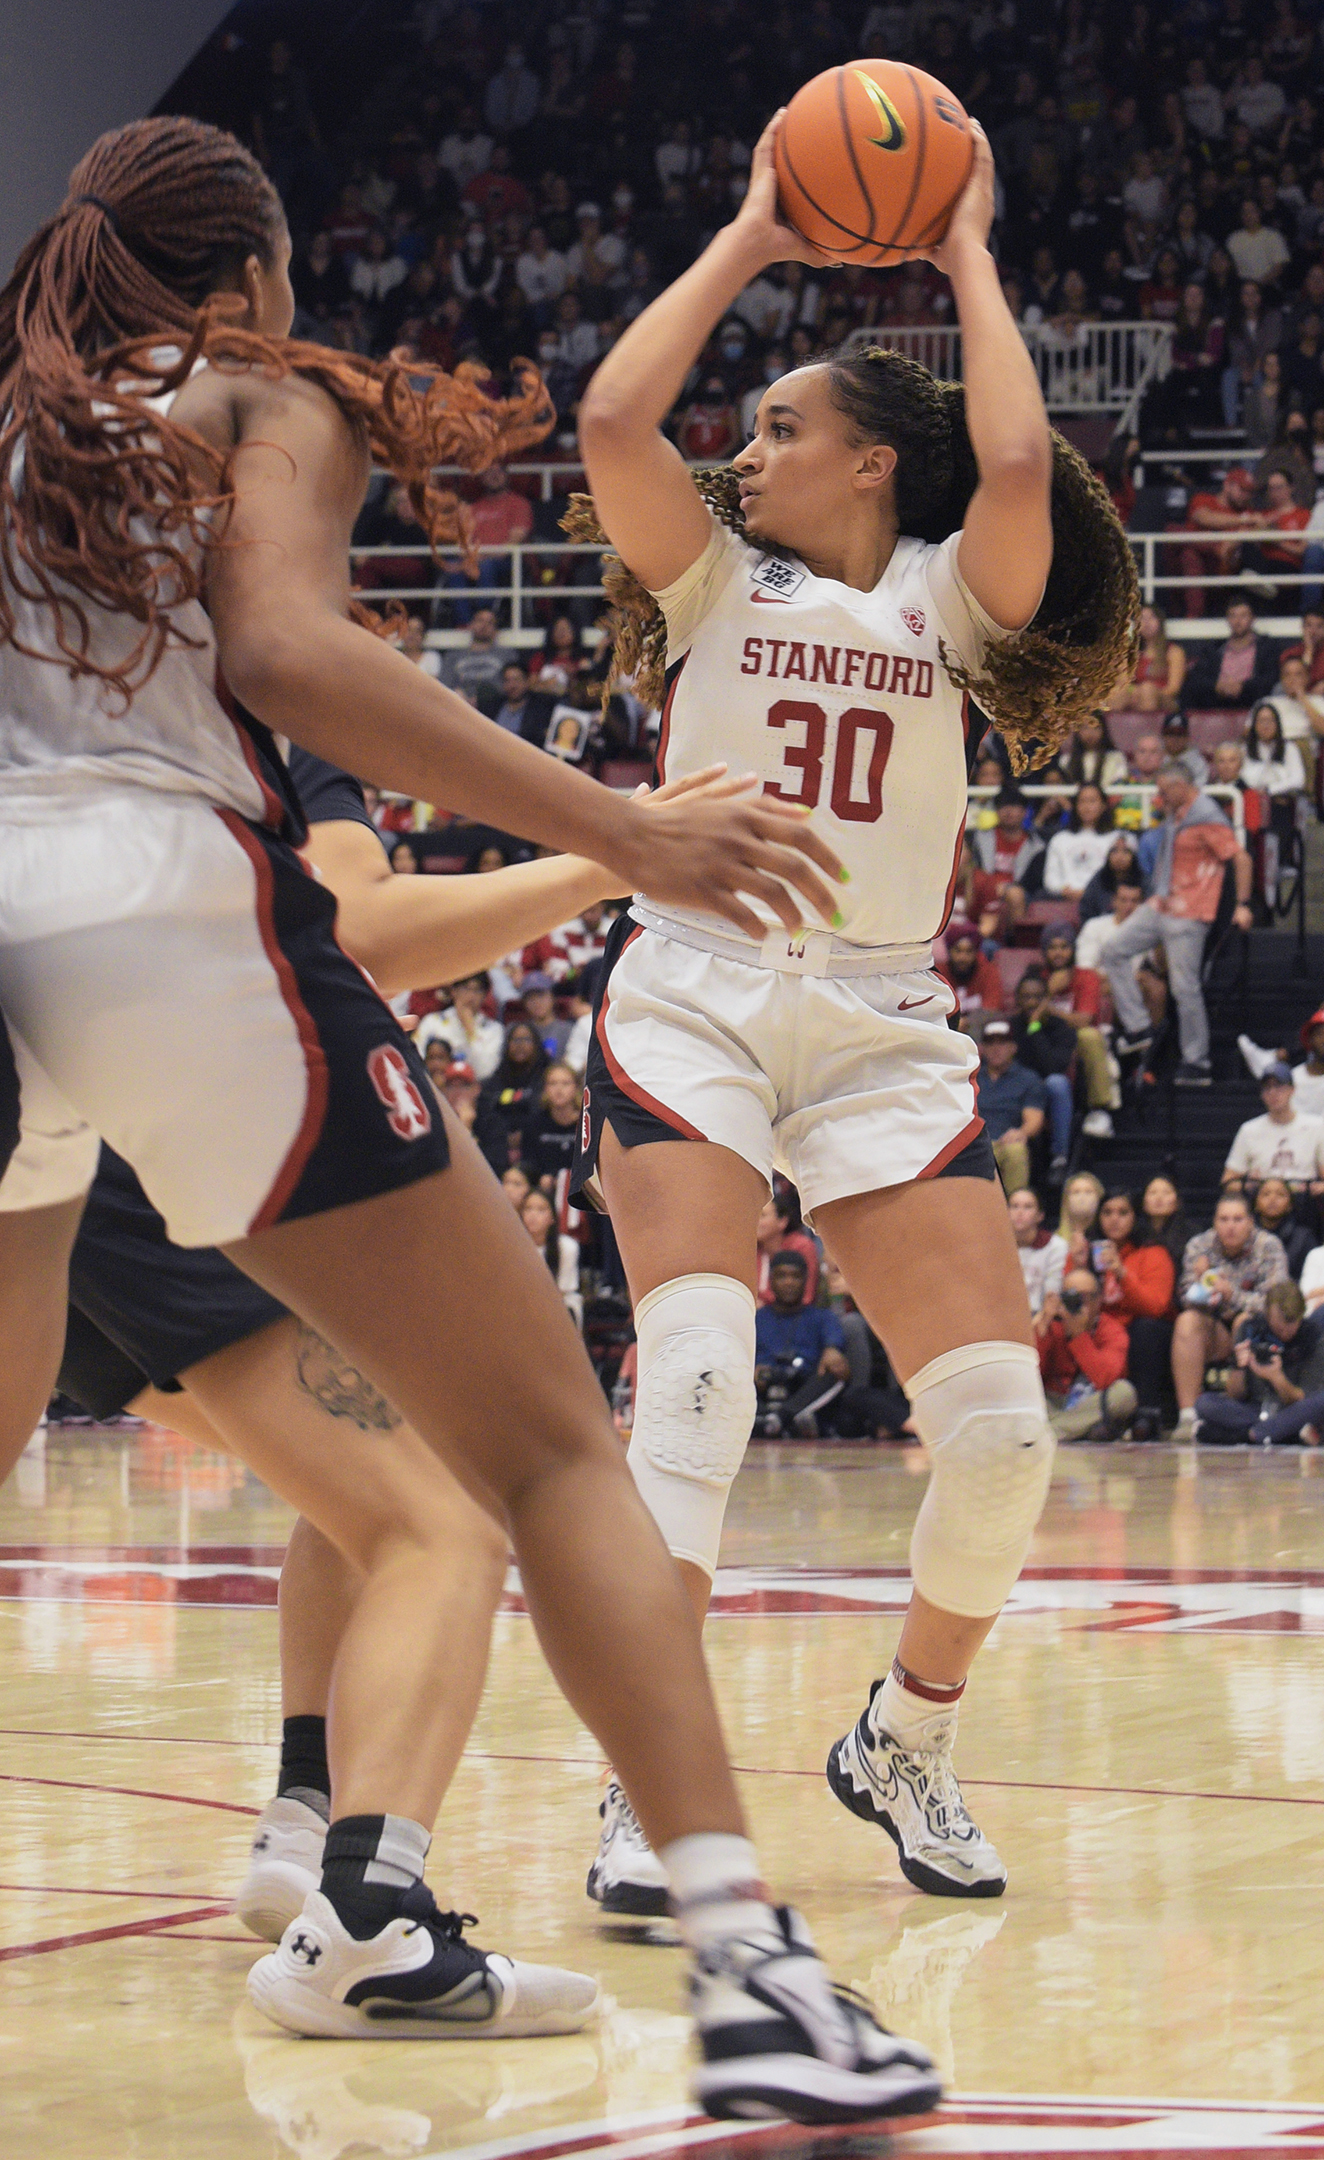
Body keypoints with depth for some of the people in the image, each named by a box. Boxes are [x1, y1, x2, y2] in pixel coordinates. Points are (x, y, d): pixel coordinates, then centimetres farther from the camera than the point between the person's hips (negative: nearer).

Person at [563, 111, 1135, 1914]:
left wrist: (965, 255, 0)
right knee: (698, 1371, -24)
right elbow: (614, 423, -7)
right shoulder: (719, 583, 10)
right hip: (693, 1000, -1)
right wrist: (749, 240, 2)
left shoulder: (946, 599, 9)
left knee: (1001, 1420, -9)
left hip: (886, 1032, 1)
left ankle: (906, 1741, 17)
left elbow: (1015, 463, -12)